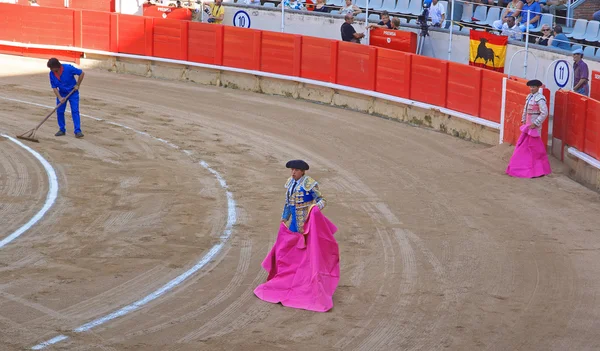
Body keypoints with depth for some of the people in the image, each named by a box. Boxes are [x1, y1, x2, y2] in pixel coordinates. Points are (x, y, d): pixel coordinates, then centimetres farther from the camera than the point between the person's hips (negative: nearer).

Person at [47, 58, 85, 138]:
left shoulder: (68, 68, -26)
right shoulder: (52, 73, -13)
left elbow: (82, 73, -15)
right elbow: (54, 87, -7)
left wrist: (77, 85, -12)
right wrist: (59, 97, -17)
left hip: (73, 92, -4)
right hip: (61, 93, 4)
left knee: (75, 111, -10)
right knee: (59, 111, 2)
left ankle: (78, 131, -11)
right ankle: (62, 130, 17)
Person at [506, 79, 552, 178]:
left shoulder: (540, 99, -17)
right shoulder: (529, 97, 9)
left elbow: (544, 113, -22)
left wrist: (535, 124, -20)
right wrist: (523, 120, 15)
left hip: (534, 127, -9)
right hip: (527, 125, 9)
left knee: (535, 147, -3)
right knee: (522, 146, 13)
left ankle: (540, 170, 6)